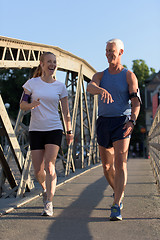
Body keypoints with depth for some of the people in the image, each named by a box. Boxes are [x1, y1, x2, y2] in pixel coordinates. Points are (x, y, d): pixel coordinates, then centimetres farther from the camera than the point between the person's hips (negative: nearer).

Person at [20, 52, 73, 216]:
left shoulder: (60, 86, 5)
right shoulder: (32, 83, 2)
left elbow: (66, 111, 11)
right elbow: (22, 104, 2)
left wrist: (69, 131, 10)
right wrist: (32, 105, -20)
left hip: (54, 129, -1)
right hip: (36, 130, 1)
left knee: (49, 165, -16)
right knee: (38, 170, 2)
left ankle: (48, 204, -13)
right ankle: (45, 188, 35)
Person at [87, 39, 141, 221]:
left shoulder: (129, 76, 2)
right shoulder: (100, 76, 10)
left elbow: (136, 101, -8)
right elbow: (90, 87, -15)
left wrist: (132, 121, -27)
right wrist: (102, 90, -40)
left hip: (122, 122, -4)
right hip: (103, 123, 4)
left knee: (120, 164, -17)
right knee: (107, 166, 12)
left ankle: (116, 207, -20)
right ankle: (118, 193, 39)